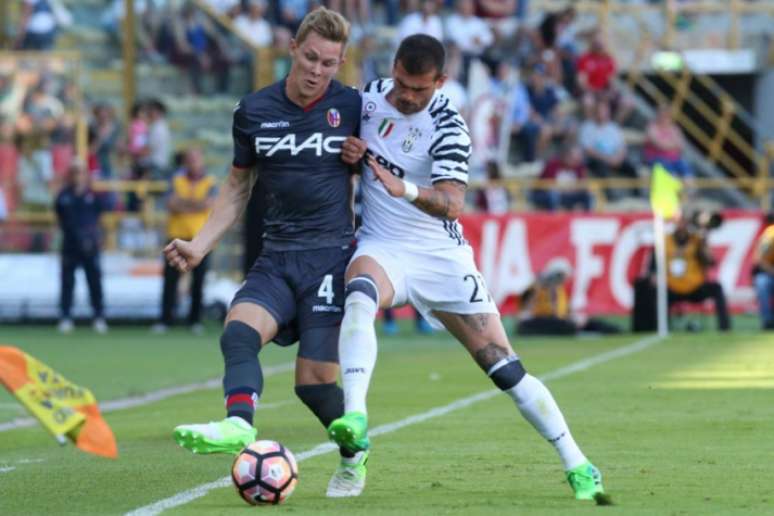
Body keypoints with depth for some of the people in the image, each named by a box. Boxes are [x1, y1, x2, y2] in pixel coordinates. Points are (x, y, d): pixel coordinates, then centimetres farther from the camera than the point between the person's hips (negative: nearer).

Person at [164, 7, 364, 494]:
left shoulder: (353, 107, -2)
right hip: (277, 258, 3)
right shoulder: (254, 111, 4)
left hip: (331, 256, -3)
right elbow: (238, 186, 16)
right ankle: (239, 425, -48)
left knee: (314, 380, -9)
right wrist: (200, 245, 8)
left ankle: (353, 449, 19)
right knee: (239, 331, -27)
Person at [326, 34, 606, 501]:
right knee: (360, 296, -36)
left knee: (505, 368, -3)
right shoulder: (369, 97, -3)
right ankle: (354, 417, -47)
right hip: (381, 248, 2)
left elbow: (452, 204, -31)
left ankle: (578, 466, 9)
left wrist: (405, 189, -50)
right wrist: (347, 151, -5)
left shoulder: (448, 127, -17)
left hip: (440, 257, -2)